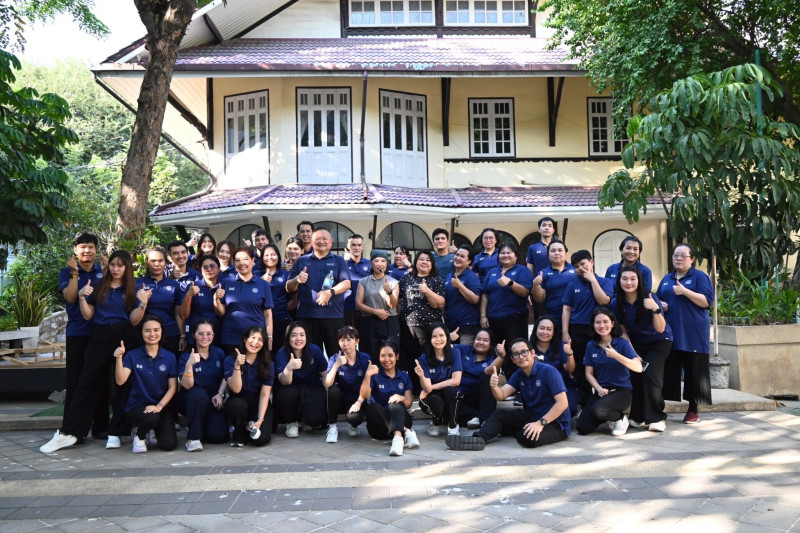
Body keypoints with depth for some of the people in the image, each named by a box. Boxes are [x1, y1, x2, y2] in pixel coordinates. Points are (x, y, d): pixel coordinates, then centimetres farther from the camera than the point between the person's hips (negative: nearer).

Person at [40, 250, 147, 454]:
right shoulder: (99, 287, 8)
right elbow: (87, 315, 7)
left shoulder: (132, 290, 4)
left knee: (123, 384, 1)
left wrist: (143, 304, -17)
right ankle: (68, 432, 2)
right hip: (100, 338, 1)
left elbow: (134, 321, -2)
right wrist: (82, 296, -7)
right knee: (87, 383, -1)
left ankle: (115, 433, 8)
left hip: (125, 338, -1)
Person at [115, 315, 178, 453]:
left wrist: (159, 406, -15)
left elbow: (173, 388, -1)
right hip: (137, 406, -1)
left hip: (163, 406, 2)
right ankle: (139, 436, 1)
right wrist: (119, 358, -27)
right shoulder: (132, 355, 0)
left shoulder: (170, 357, 2)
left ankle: (155, 429, 19)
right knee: (151, 418, -36)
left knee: (168, 444, -17)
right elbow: (120, 381, -14)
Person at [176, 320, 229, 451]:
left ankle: (203, 425, 17)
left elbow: (225, 377, 8)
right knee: (199, 394, -38)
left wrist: (220, 394, -10)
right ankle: (193, 437, -22)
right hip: (190, 400, -3)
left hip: (212, 401, 3)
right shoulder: (186, 356, -11)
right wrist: (189, 364, -38)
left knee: (219, 435, -19)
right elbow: (187, 385, -23)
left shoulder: (219, 353, 0)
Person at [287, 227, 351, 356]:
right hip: (306, 315, 1)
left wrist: (330, 292, -20)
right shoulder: (301, 261, 14)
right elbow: (289, 288, 13)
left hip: (333, 315, -1)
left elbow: (346, 283, -2)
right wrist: (297, 280, -10)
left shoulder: (339, 261, 11)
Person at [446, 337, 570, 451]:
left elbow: (562, 403, -23)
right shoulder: (518, 375, 5)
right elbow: (501, 395, -7)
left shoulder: (548, 371, -17)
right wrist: (494, 386, -30)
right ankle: (478, 439, -28)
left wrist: (540, 423, -30)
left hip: (555, 424, -7)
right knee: (499, 415, -8)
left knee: (528, 438, -34)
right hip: (530, 417, 7)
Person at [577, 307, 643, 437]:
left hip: (622, 390, -4)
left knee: (597, 410, -33)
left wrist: (616, 355, -29)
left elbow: (638, 367, -18)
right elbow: (589, 373, 6)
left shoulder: (622, 343, -7)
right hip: (602, 391, 4)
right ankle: (609, 415, 20)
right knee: (583, 428, -10)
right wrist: (599, 389, -12)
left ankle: (620, 418, 1)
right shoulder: (591, 346, 5)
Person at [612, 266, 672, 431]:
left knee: (649, 374, -20)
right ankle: (639, 417, 7)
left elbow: (660, 329, -26)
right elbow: (623, 331, -2)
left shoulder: (650, 299, -24)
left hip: (660, 342, -3)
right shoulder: (616, 303, -14)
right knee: (635, 374, -11)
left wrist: (655, 309, -42)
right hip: (636, 344, 3)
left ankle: (657, 418, -7)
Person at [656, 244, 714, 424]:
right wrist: (659, 304, 3)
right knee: (667, 371, 6)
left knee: (694, 371, 1)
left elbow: (707, 301, -10)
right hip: (669, 333, 5)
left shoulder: (700, 276, 1)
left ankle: (693, 410, 10)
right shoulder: (667, 279, 18)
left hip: (693, 334, -4)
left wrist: (684, 291, -17)